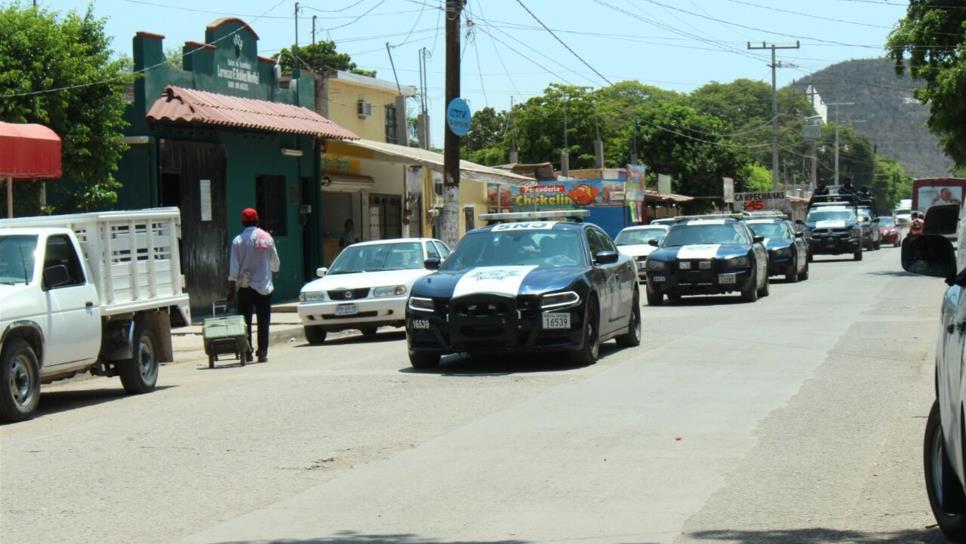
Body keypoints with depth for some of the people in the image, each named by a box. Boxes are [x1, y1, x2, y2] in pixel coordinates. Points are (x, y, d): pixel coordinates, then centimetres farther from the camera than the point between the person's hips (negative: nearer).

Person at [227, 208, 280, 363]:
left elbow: (233, 269, -7)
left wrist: (231, 290, -2)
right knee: (263, 321, 3)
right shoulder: (267, 238, 0)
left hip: (245, 286, -1)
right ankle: (262, 353, -2)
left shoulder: (238, 241, -6)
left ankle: (247, 352, 3)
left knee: (245, 321, 6)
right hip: (264, 286, 1)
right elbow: (275, 264, 8)